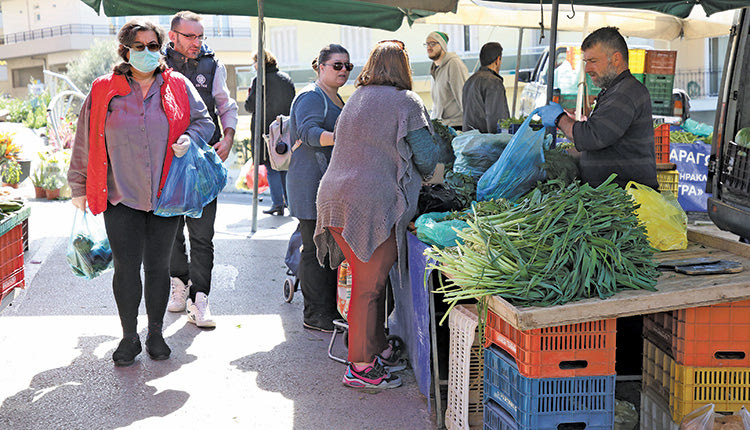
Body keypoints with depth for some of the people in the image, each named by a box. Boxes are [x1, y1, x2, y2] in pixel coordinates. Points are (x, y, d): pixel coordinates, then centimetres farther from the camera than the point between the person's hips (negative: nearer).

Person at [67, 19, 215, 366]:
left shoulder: (178, 86, 4)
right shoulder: (104, 91, 1)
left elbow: (203, 120, 11)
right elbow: (85, 140, 7)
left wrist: (189, 138, -12)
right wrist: (79, 187, 11)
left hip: (165, 195, 1)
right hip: (121, 195, -1)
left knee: (158, 266, 10)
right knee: (126, 268, 1)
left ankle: (155, 334, 26)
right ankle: (129, 338, 19)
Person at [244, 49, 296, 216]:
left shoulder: (260, 81, -13)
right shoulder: (287, 79, 6)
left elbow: (250, 106, -10)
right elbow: (292, 102, 13)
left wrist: (249, 95, 9)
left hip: (266, 128, -5)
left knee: (271, 168, 1)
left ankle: (278, 203, -2)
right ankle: (289, 200, 20)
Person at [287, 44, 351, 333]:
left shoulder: (336, 99, 22)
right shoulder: (311, 97, -10)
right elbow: (308, 131, -27)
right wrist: (338, 137, -41)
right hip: (312, 183, -10)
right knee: (316, 248, -7)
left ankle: (330, 307, 21)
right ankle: (315, 314, 0)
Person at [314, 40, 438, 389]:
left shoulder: (355, 98, 18)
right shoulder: (406, 102, -4)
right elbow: (426, 157, -3)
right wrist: (422, 175, 19)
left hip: (336, 198, 8)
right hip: (372, 204, -7)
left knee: (368, 279, 15)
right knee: (369, 286, -2)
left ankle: (378, 348, 24)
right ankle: (361, 367, 5)